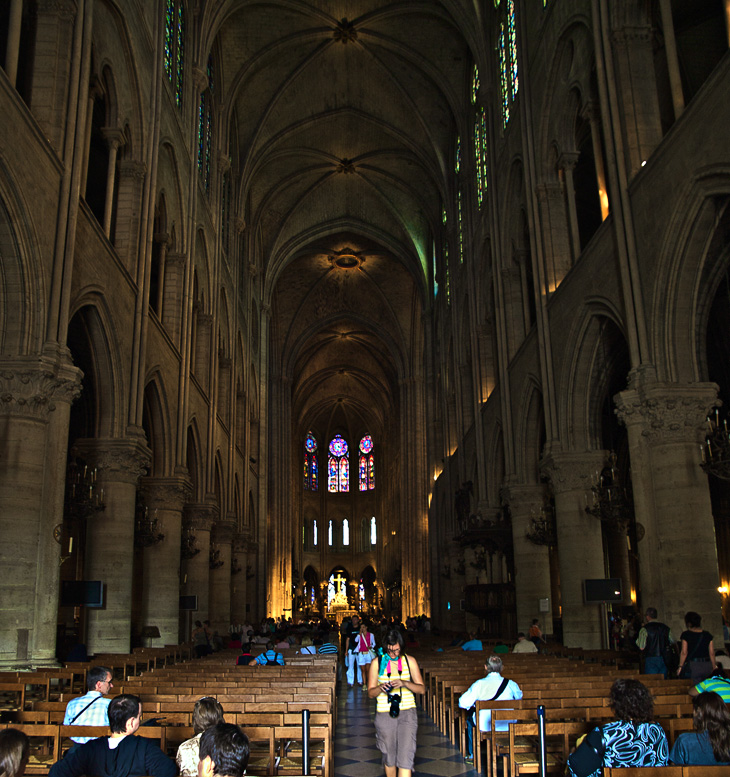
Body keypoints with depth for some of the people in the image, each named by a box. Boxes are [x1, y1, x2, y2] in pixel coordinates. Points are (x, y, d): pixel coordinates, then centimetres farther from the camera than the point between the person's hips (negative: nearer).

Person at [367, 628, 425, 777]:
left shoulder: (410, 661, 3)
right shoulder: (377, 663, 2)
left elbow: (422, 689, 1)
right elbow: (370, 693, 4)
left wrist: (405, 683, -17)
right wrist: (380, 688, -18)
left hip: (407, 713, 0)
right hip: (384, 713, 1)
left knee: (406, 755, -10)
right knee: (389, 755, 10)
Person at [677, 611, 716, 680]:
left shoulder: (686, 635, -3)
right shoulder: (707, 635, 8)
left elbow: (684, 653, -7)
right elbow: (712, 653, 7)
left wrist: (680, 666, 0)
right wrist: (714, 667, 16)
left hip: (693, 666, -4)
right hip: (707, 666, 4)